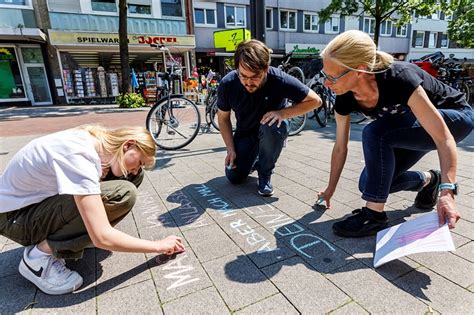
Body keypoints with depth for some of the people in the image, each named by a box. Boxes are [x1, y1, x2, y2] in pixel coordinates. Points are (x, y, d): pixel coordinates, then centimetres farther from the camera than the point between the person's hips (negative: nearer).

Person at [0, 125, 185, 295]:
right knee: (123, 193, -30)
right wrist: (158, 246, -25)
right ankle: (41, 254, -12)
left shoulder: (97, 139, -8)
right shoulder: (79, 155, -33)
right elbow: (102, 238, -36)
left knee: (132, 179, -6)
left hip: (42, 198, 8)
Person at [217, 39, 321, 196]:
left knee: (272, 127, -38)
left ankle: (265, 174, -11)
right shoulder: (227, 84, -23)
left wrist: (282, 113, -32)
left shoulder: (279, 80, -31)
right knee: (234, 177, -9)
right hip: (245, 132, 2)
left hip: (270, 129, -2)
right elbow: (223, 117, -6)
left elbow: (315, 100, -21)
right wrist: (231, 149, -13)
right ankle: (253, 158, 25)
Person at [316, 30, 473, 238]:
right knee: (369, 183, -6)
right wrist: (330, 189, 0)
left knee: (375, 133, -33)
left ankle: (374, 215, -20)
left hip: (455, 117, -6)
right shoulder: (345, 98, -19)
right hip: (412, 124, 6)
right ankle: (428, 180, 20)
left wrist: (447, 191, -45)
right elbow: (340, 147, -8)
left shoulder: (398, 79, -36)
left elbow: (443, 137, -34)